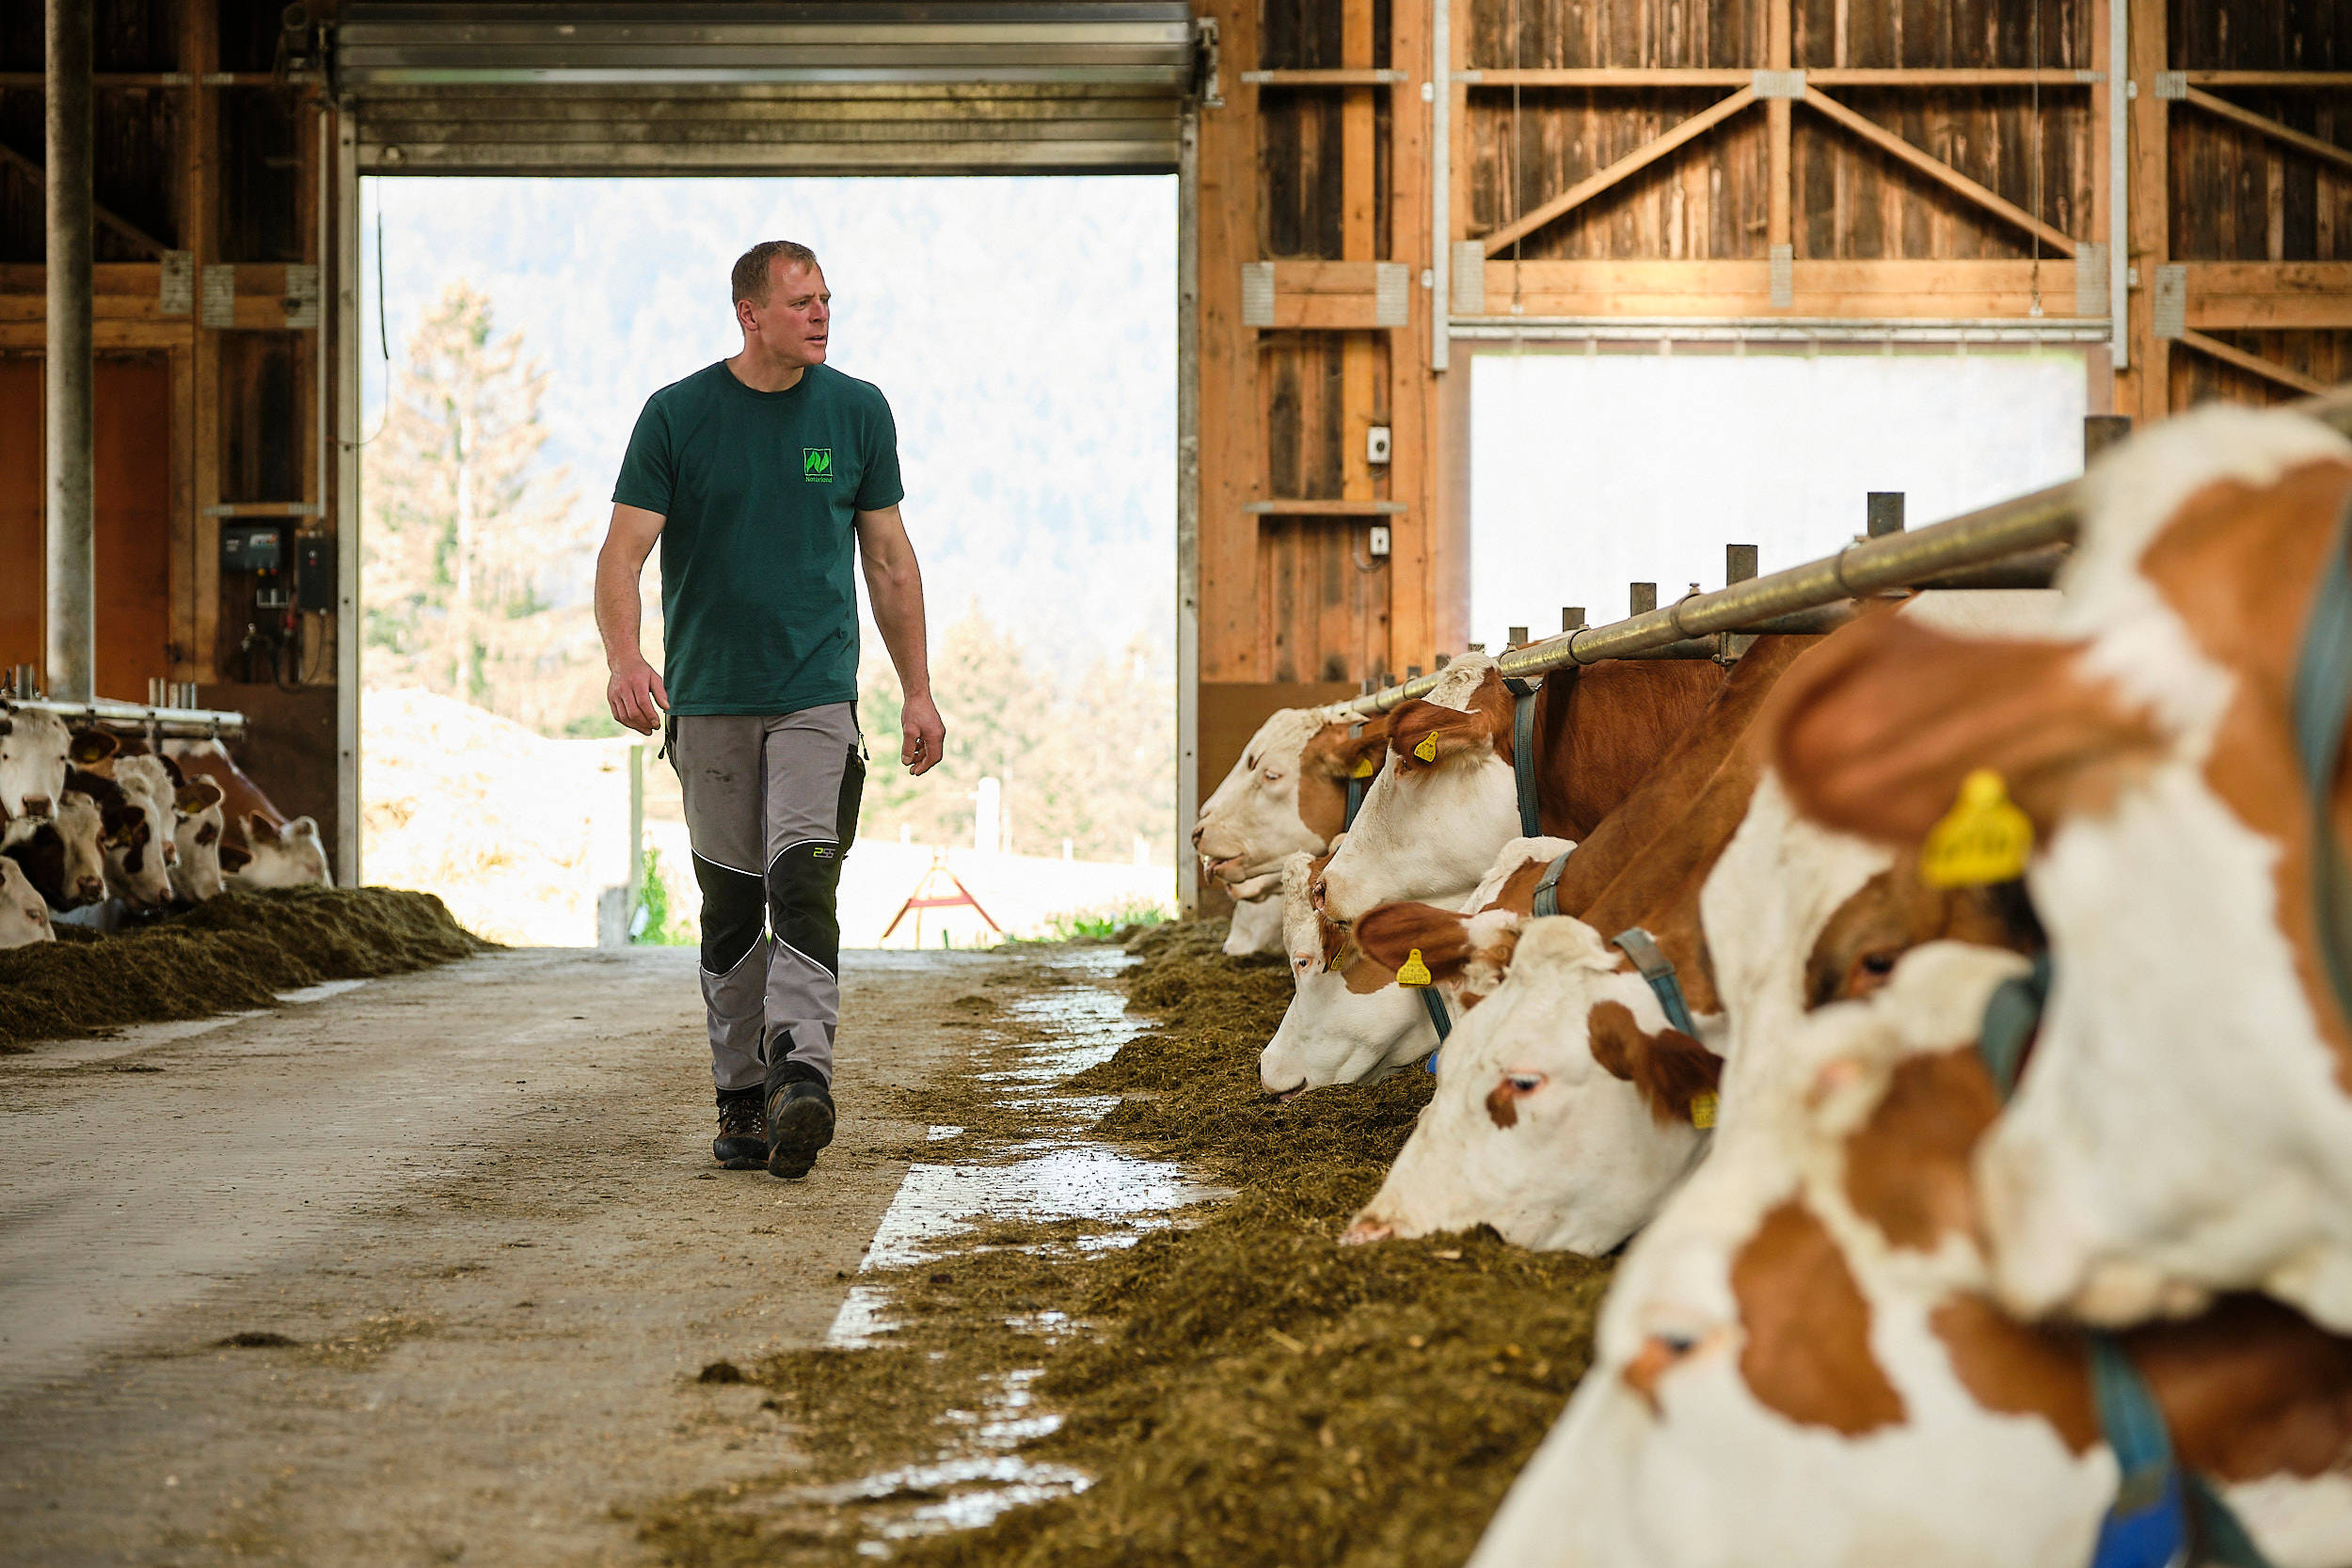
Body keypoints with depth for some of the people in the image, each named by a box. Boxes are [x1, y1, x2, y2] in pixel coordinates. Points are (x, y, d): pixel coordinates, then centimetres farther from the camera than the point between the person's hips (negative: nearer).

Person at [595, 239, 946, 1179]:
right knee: (731, 906, 6)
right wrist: (624, 658, -25)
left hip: (818, 695, 0)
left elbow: (889, 558, 12)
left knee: (804, 886, -17)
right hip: (709, 698, 0)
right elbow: (623, 553, -6)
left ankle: (801, 1077, -27)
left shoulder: (857, 412, 5)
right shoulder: (677, 415, -1)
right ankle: (742, 1101, 15)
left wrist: (917, 693, 9)